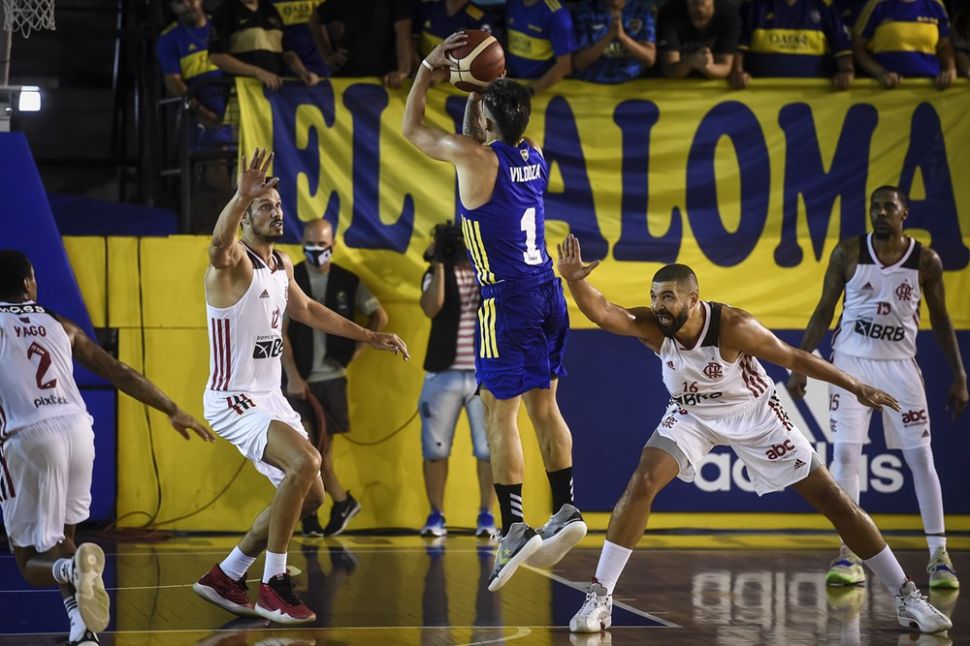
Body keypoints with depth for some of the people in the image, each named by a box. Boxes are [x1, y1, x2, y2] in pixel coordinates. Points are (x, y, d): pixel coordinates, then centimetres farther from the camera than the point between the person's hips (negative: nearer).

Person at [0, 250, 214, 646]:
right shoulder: (59, 325, 19)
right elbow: (120, 374, 19)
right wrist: (172, 410, 26)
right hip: (77, 428, 4)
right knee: (61, 533, 25)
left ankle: (71, 569, -28)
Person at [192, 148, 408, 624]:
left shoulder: (282, 264, 10)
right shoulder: (233, 261, -16)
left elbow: (307, 311, 28)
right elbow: (219, 244, -42)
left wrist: (371, 337, 29)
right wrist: (241, 197, -60)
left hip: (270, 398, 9)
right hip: (233, 401, -9)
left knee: (310, 494, 12)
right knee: (305, 462, -27)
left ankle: (225, 578, 22)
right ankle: (272, 587, -17)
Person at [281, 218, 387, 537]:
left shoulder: (348, 282, 4)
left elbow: (379, 317, 15)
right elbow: (279, 332, -5)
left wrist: (356, 349, 4)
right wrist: (293, 376, -12)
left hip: (332, 376, 1)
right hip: (300, 379, -1)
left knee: (321, 447, -1)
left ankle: (308, 513, 11)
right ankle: (342, 500, 9)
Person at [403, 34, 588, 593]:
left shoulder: (477, 157, -13)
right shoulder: (533, 156, 7)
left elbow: (412, 129, 4)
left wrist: (430, 69, 11)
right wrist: (482, 90, 24)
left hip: (508, 300, -7)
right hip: (547, 293, 7)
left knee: (500, 415, -3)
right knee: (544, 406, 15)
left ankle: (514, 531, -6)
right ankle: (566, 512, 15)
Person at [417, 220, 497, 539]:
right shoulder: (437, 274, 3)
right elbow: (431, 307, -16)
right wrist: (440, 264, -16)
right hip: (444, 373, 0)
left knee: (488, 448, -2)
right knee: (435, 449, 3)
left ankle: (486, 515, 5)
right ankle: (436, 516, 13)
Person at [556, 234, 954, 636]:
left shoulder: (733, 326, -30)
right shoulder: (652, 327, -23)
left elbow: (793, 358, -20)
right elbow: (601, 312, -39)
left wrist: (855, 387, -18)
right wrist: (574, 280, -59)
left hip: (754, 414, -2)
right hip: (692, 416, 2)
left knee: (833, 500, -3)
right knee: (641, 485, -21)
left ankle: (906, 597, 7)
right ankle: (599, 597, -12)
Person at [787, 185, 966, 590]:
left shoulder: (926, 261, -2)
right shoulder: (848, 253, -3)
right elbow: (824, 310, 3)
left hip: (899, 365, 0)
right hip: (850, 362, 0)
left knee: (921, 458, -2)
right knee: (844, 455, -7)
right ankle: (849, 556, -1)